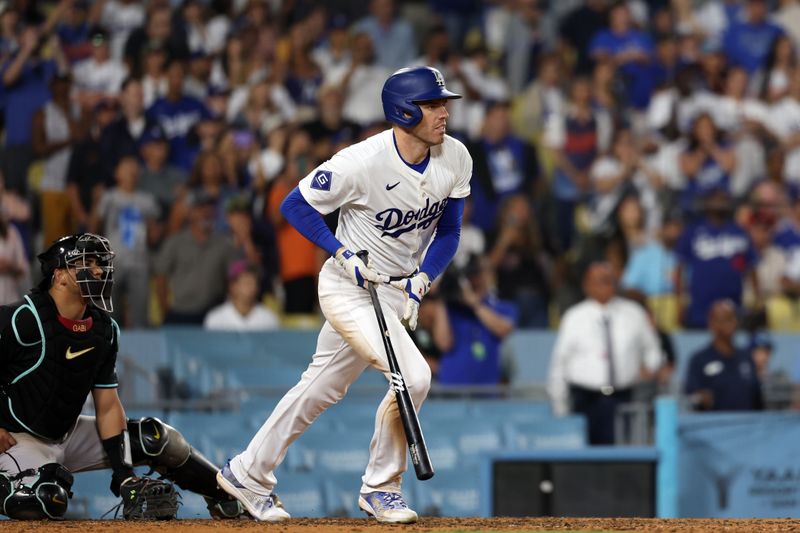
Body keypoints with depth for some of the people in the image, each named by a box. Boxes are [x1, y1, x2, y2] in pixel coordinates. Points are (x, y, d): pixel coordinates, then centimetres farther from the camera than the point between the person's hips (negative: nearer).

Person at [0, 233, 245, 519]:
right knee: (48, 502, -35)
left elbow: (107, 407, 3)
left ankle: (227, 496, 15)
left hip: (68, 432, 7)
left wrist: (122, 472, -6)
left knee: (156, 438, -1)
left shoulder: (104, 329, 2)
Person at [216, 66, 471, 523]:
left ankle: (249, 474, 27)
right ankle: (381, 488, -3)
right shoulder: (362, 162, -24)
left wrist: (421, 279, -13)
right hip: (349, 289, -6)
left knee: (322, 389, 13)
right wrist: (343, 254, -21)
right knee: (414, 375, -21)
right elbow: (296, 205, -12)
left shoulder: (456, 159, -7)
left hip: (395, 291, 6)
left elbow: (448, 233, 4)